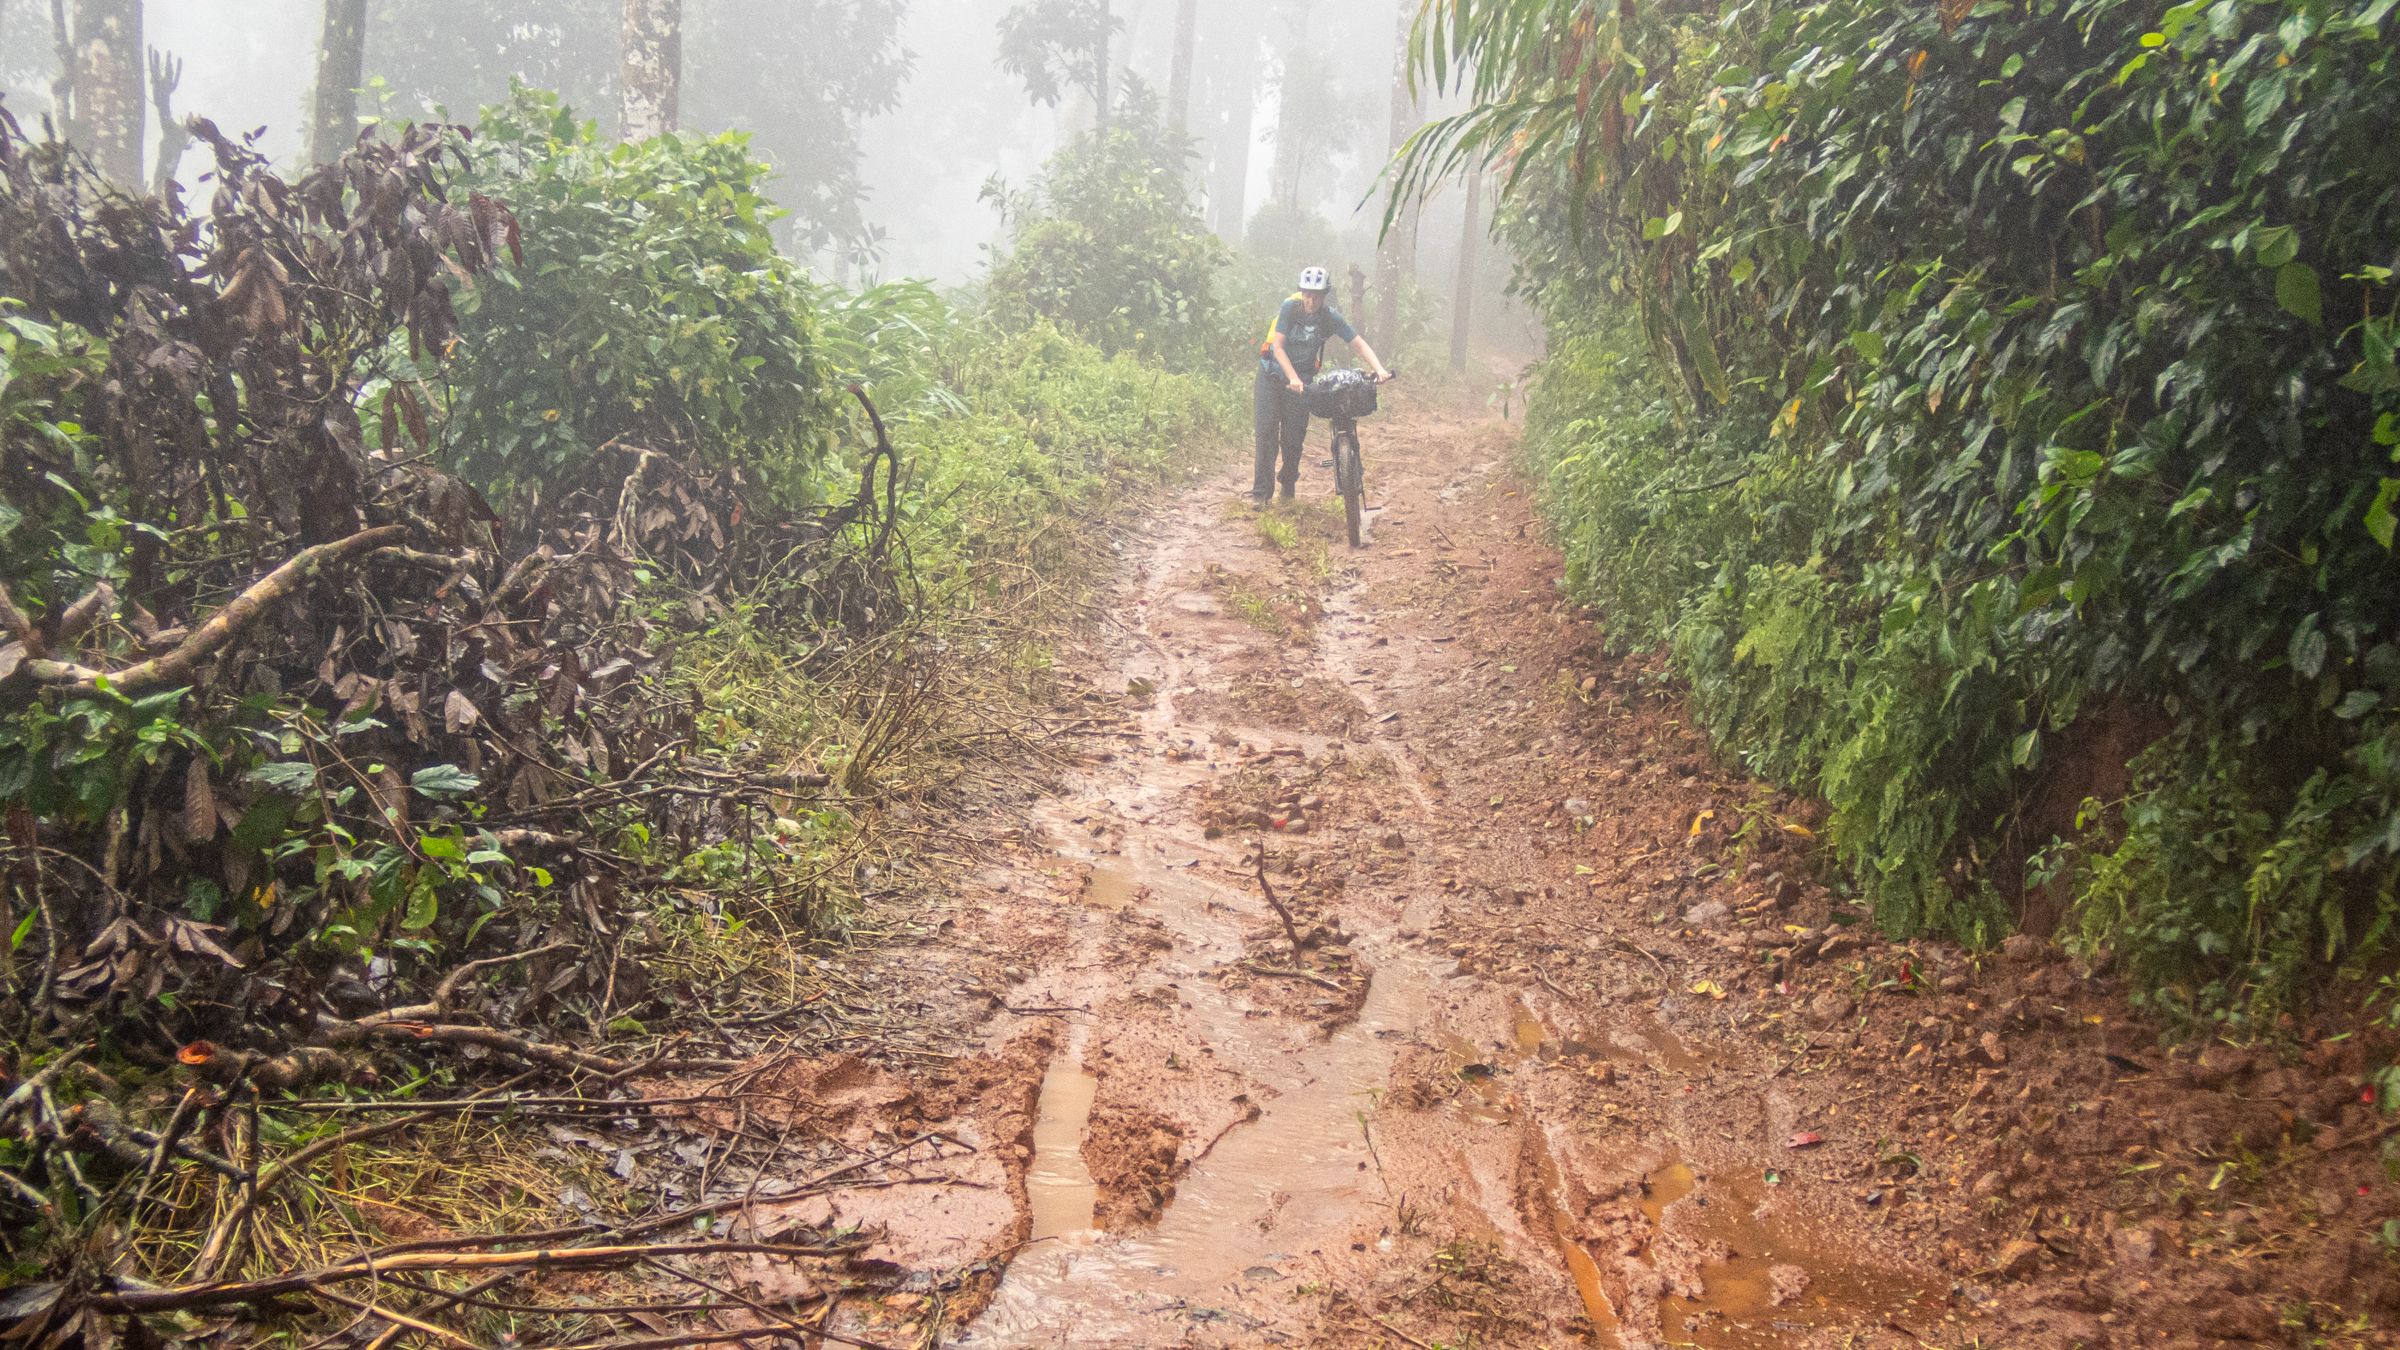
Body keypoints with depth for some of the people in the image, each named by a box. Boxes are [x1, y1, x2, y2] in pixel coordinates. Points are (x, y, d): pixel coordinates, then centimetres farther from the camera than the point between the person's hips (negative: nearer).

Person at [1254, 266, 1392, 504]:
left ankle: (1288, 483, 24)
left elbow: (1359, 344, -13)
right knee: (1266, 431, -11)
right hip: (1273, 373, -2)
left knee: (1294, 437, -1)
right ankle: (1262, 491, -9)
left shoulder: (1331, 317, -12)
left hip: (1302, 378, 2)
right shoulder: (1290, 307, -18)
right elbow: (1278, 347, -22)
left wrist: (1379, 369, -29)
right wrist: (1293, 378, -34)